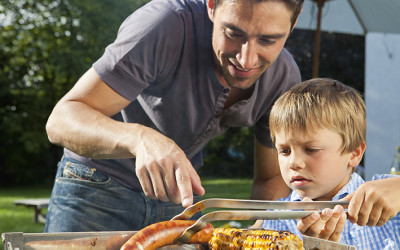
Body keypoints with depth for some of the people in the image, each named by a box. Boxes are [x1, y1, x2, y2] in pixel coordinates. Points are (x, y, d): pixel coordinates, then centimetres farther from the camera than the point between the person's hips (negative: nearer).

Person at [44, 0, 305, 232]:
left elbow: (272, 179, -6)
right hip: (99, 184, -3)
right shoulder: (167, 25, -34)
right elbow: (62, 120, -35)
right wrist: (141, 138, -55)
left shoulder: (285, 78, -18)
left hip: (179, 192, 4)